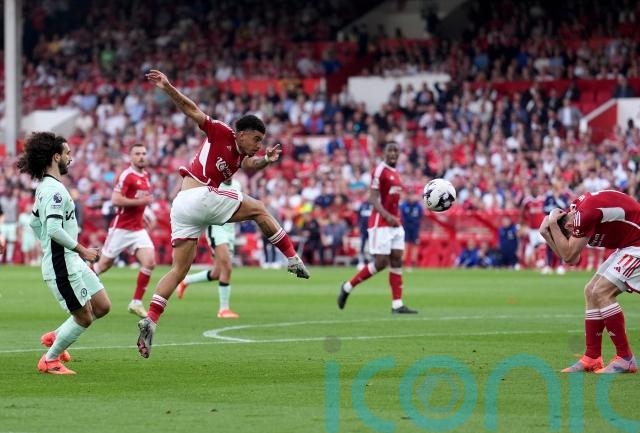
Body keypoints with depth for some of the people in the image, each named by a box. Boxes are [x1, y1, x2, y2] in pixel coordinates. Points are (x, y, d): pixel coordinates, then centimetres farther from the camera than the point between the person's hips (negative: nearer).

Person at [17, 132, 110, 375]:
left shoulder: (45, 187, 14)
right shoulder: (54, 189, -18)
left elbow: (34, 223, 25)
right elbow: (54, 229, -28)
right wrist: (82, 250, -20)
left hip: (72, 263, 10)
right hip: (62, 266, -10)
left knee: (102, 307, 12)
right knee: (84, 318, -3)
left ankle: (55, 337, 24)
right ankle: (49, 360, 12)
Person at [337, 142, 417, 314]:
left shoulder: (395, 174, 15)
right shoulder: (380, 170, -11)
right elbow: (373, 198, -18)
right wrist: (388, 216, -28)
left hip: (395, 224, 8)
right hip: (380, 224, -8)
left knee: (397, 261, 1)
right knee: (380, 263, -10)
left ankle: (397, 304, 0)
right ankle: (348, 287, 7)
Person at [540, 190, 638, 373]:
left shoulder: (585, 214, -25)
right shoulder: (577, 207, 5)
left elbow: (568, 255, -21)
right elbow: (572, 259, 7)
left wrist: (551, 225, -17)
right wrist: (547, 234, -2)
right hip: (628, 245, 11)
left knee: (601, 293, -16)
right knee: (591, 292, 9)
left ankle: (625, 359, -12)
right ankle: (592, 358, 12)